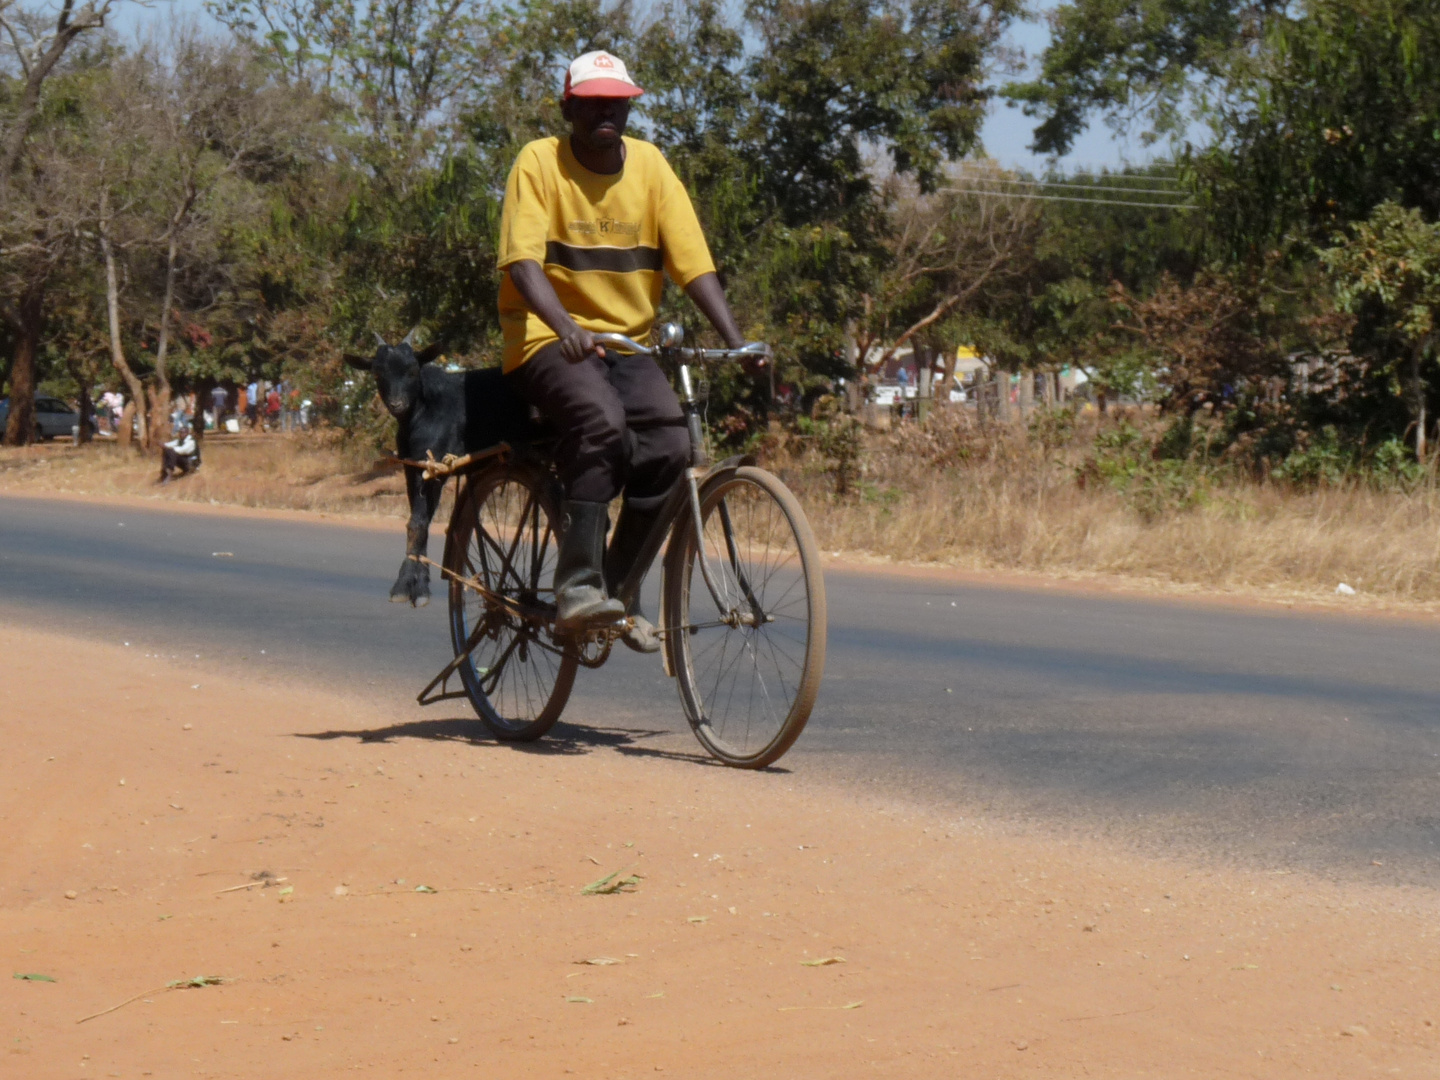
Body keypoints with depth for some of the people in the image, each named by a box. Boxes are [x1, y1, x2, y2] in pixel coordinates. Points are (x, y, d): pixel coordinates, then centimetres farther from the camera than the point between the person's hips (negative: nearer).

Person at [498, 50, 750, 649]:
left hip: (626, 343, 4)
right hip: (548, 342, -4)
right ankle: (576, 585, -32)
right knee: (601, 422, -34)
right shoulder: (540, 162, -7)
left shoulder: (650, 165, 3)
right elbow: (522, 262, -19)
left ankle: (617, 590, -4)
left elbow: (695, 263, -2)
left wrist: (736, 341, -15)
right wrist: (566, 327, -37)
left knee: (669, 443, -20)